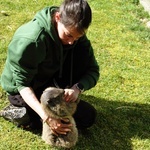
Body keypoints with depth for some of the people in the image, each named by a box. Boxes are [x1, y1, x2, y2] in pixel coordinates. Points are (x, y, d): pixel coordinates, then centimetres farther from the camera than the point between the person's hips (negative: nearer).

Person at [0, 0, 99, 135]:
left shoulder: (75, 33, -16)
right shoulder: (30, 40, -35)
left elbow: (93, 70, -13)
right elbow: (23, 84, -28)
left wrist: (77, 88, -34)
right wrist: (46, 116, -40)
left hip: (50, 78, 6)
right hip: (22, 91, -5)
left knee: (83, 52, -16)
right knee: (87, 117, -10)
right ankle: (20, 112, -3)